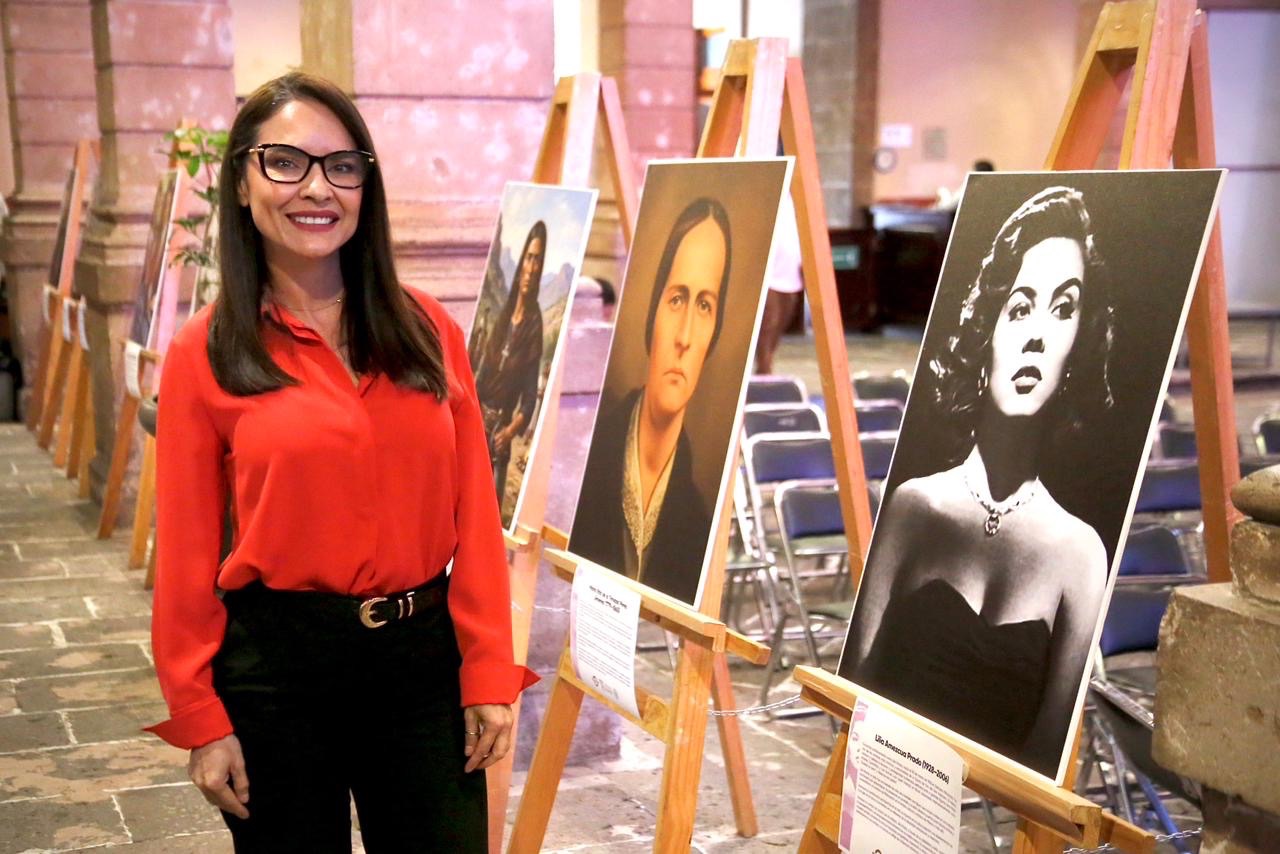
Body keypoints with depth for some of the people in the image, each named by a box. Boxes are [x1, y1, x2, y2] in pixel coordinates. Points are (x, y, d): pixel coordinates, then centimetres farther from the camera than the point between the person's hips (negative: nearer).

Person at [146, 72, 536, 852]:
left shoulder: (427, 329, 3)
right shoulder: (204, 356, -4)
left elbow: (475, 515, 2)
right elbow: (187, 554, -3)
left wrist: (489, 672, -2)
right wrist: (201, 720, -3)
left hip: (423, 654, 2)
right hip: (277, 663, -2)